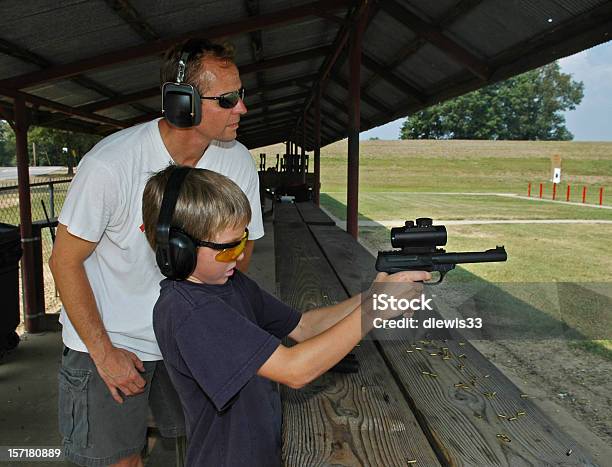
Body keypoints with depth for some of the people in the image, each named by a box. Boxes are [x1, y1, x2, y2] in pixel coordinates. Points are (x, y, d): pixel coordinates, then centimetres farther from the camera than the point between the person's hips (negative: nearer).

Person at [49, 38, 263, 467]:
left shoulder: (238, 161, -11)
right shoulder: (110, 163, -23)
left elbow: (240, 252, 2)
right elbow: (65, 261, -13)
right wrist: (104, 352, -13)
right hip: (110, 339, -3)